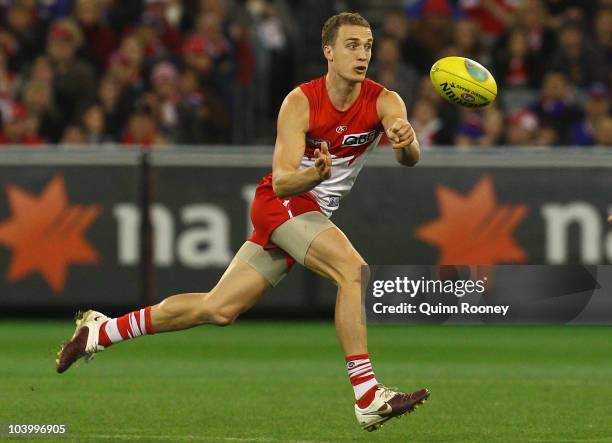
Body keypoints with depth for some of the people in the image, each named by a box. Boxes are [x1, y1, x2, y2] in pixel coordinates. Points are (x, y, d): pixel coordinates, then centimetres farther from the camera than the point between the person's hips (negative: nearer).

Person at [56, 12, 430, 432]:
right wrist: (317, 174, -47)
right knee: (354, 269, -29)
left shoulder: (383, 101, -11)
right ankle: (368, 397, -31)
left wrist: (406, 141, -54)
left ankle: (101, 331, 22)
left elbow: (411, 157, -29)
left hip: (315, 216, 5)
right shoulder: (300, 102, -18)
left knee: (217, 309, 7)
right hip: (280, 203, -5)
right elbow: (282, 181, -25)